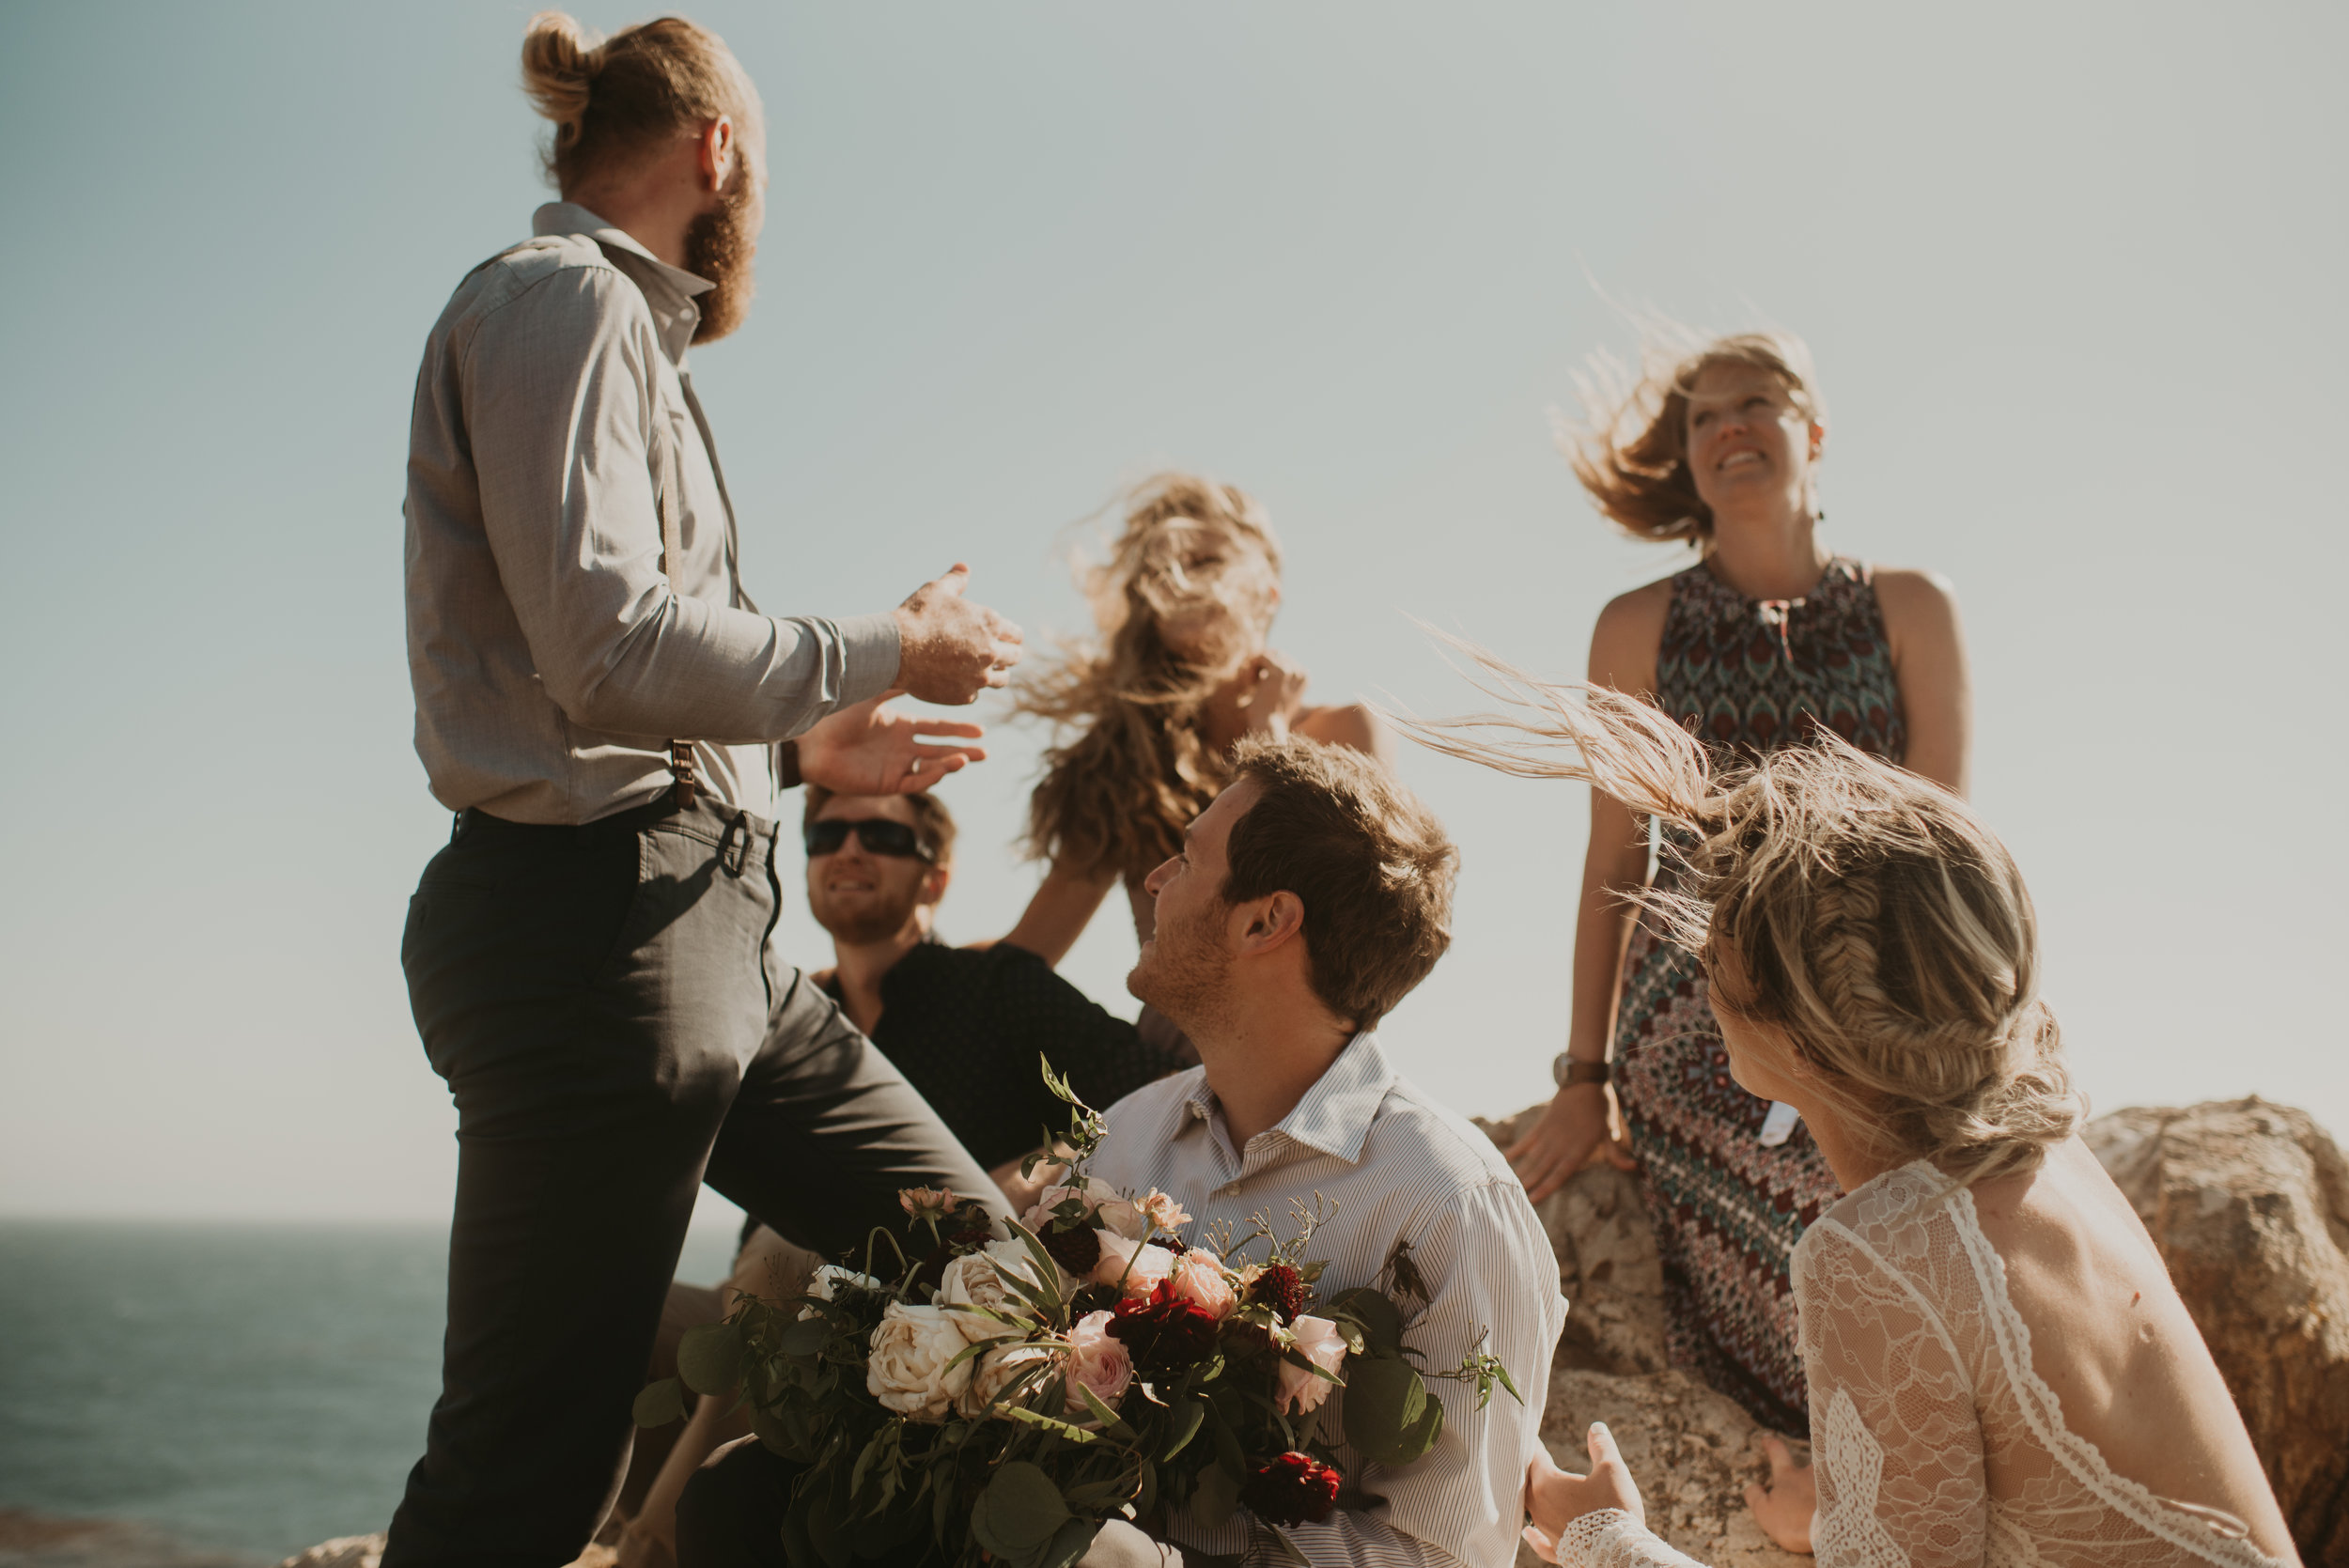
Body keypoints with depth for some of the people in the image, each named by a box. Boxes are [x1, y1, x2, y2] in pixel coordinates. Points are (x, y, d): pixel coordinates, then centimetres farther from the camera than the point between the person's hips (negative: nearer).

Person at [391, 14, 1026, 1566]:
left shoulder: (610, 326, 23)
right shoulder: (565, 299, -7)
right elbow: (605, 646, -20)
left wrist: (801, 749, 25)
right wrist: (888, 652, -9)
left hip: (705, 931, 10)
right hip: (595, 925, -10)